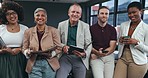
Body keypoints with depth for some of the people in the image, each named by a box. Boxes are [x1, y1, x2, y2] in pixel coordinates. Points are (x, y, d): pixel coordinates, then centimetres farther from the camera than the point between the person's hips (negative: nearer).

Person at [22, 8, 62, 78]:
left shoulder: (53, 31, 0)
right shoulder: (28, 32, 5)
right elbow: (24, 48, 8)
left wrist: (51, 53, -19)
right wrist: (28, 52, -13)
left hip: (49, 64, 0)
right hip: (34, 64, 1)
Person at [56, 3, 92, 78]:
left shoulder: (85, 26, 4)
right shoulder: (61, 25, 7)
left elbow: (88, 44, 3)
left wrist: (85, 54, -17)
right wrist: (62, 46, -10)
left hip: (79, 58, 0)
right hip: (65, 57, 0)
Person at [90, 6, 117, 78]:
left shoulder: (112, 29, 7)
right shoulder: (91, 28, 2)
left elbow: (112, 47, 0)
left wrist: (101, 54, -13)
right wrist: (97, 52, -19)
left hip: (109, 56, 2)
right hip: (95, 57, -2)